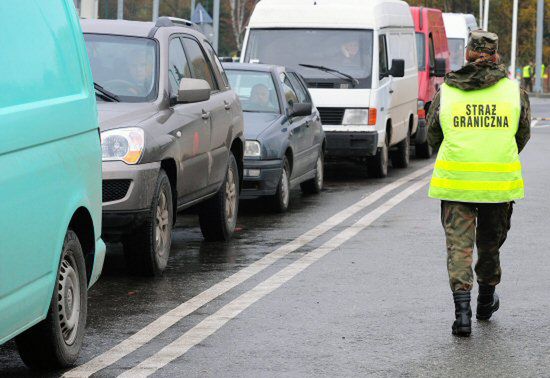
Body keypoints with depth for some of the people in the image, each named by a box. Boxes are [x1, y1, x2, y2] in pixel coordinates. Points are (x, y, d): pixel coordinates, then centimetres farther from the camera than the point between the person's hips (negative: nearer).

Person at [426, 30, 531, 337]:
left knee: (459, 244, 2)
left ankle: (462, 308, -13)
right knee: (490, 242, 19)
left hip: (455, 181, -1)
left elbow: (432, 137, 10)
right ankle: (486, 302, 36)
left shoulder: (446, 92, 1)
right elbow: (523, 135, 11)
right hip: (500, 182, 1)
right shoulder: (514, 91, 1)